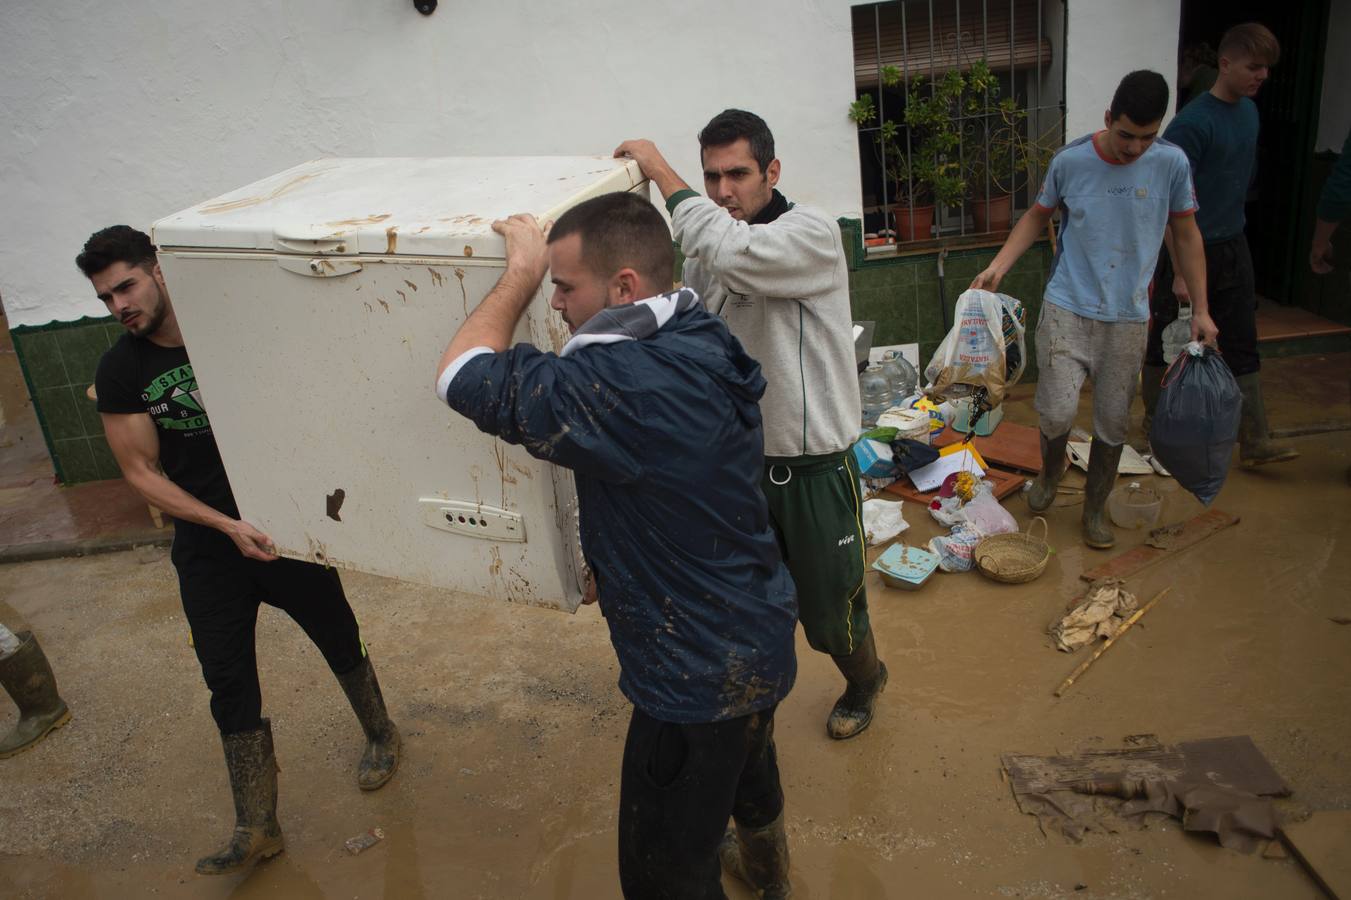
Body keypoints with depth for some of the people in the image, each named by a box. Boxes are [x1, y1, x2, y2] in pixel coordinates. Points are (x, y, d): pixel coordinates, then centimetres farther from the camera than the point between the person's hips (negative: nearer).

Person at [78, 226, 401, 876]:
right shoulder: (120, 372, -4)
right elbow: (141, 471, -3)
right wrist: (229, 526, -14)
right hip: (207, 547, 1)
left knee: (339, 640, 13)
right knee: (230, 683, 5)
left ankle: (381, 736, 40)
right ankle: (257, 827, 18)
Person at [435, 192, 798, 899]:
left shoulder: (632, 383, -33)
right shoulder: (702, 344, -2)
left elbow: (464, 377, -29)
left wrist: (520, 272, -16)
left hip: (699, 674, -10)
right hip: (760, 634, 10)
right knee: (749, 767, 36)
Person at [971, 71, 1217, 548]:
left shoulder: (1171, 164, -5)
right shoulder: (1070, 160, -8)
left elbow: (1186, 235, 5)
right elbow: (1037, 216, 8)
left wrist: (1200, 308, 4)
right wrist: (997, 266, -5)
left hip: (1128, 317, 2)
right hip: (1068, 308, -1)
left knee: (1113, 421, 8)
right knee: (1057, 410, -10)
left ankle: (1095, 507, 29)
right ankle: (1051, 469, 25)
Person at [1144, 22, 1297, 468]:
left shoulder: (1248, 111, 7)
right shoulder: (1193, 123, -18)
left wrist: (1231, 223, 20)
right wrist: (1181, 272, -22)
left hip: (1233, 247, 7)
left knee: (1242, 346, 7)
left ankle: (1255, 442, 13)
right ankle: (1155, 419, 28)